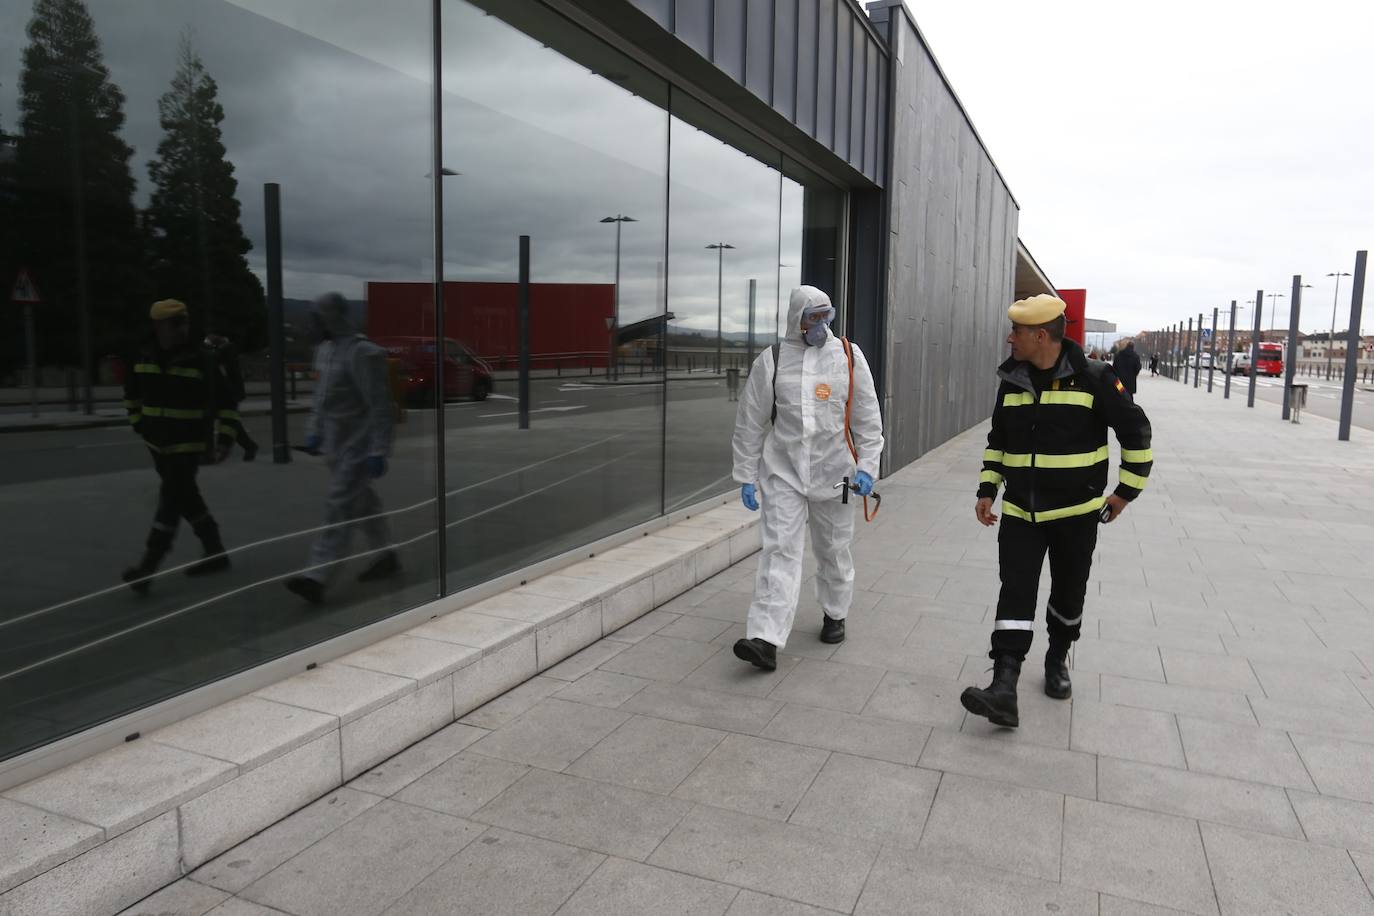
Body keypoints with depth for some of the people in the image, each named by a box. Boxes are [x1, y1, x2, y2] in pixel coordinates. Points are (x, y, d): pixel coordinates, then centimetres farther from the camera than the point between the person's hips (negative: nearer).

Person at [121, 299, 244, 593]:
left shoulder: (203, 360, -12)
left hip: (188, 445, -6)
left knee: (170, 503, -8)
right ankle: (215, 553, 28)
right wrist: (140, 425, 18)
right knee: (187, 499, 14)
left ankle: (148, 566, -6)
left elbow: (227, 403, -9)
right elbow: (131, 394, 21)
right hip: (158, 443, 6)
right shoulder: (144, 358, 2)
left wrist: (225, 441, -14)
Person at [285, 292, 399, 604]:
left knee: (340, 507, -10)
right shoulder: (324, 350, 11)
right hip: (335, 444, 9)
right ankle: (386, 557, 32)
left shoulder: (361, 353, -18)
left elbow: (380, 406, -20)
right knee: (362, 502, 18)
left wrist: (378, 451, -22)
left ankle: (317, 576, -11)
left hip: (357, 445, -9)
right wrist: (313, 432, 15)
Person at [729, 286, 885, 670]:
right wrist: (746, 476, 2)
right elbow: (749, 423, 3)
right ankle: (766, 639, -11)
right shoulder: (771, 360, 0)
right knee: (779, 550, -8)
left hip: (834, 473, 1)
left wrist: (866, 465, -5)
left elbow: (867, 418, 4)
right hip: (783, 472, -1)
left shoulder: (848, 356, 2)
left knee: (833, 550, 13)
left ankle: (835, 614, 37)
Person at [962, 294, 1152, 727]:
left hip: (1076, 513, -3)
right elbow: (997, 440, 16)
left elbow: (1136, 431, -3)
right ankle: (1003, 689, -12)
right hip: (1020, 512, 3)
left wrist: (1127, 490, -2)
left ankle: (1057, 659, 38)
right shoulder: (1012, 381, 5)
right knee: (1015, 594, -7)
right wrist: (987, 489, 9)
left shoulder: (1093, 379, -11)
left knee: (1068, 594, 12)